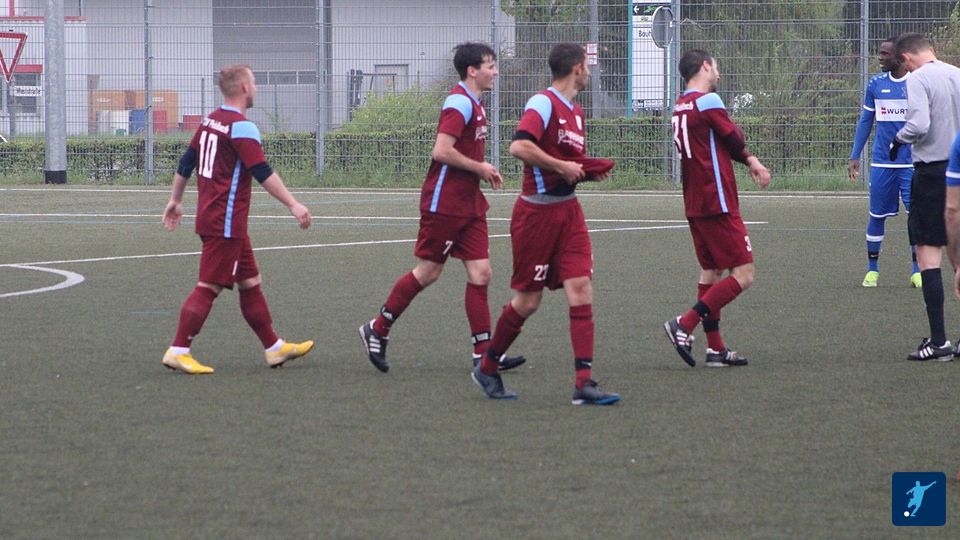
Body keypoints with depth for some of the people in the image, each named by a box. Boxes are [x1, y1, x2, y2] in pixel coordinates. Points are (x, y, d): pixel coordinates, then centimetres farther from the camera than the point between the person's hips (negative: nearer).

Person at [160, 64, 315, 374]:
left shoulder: (209, 122, 12)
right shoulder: (242, 127, -15)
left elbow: (186, 164, 18)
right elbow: (263, 173, -20)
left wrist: (176, 201, 28)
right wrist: (293, 205, -20)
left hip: (209, 216, 9)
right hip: (226, 222, -9)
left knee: (250, 283, 14)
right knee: (209, 287, -7)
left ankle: (274, 348, 20)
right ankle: (178, 351, -7)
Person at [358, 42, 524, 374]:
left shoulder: (474, 105, 15)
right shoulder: (460, 103, -15)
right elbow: (442, 151, -23)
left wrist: (483, 172, 8)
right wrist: (480, 168, -14)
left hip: (468, 204, 9)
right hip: (444, 205, -9)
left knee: (480, 272, 1)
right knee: (427, 272, -1)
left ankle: (484, 353, 1)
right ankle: (377, 330, 14)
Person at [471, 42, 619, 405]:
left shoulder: (575, 112, 15)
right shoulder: (543, 104, -13)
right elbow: (519, 146, -28)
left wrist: (589, 171, 7)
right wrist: (562, 167, -21)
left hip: (569, 211, 8)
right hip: (537, 211, -8)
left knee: (581, 290, -6)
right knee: (528, 300, 1)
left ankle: (584, 383, -10)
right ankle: (487, 368, 22)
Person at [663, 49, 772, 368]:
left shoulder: (680, 106, 13)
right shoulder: (708, 101, -14)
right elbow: (736, 139, -5)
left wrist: (750, 161, 3)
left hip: (694, 205, 9)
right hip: (718, 203, -9)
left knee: (711, 271, 16)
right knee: (743, 275, -6)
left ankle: (715, 348, 15)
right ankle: (685, 326, -14)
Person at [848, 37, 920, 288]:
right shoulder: (875, 84, 6)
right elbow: (865, 121, 14)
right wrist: (854, 157, 10)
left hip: (912, 162, -2)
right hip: (881, 162, 2)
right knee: (876, 216, 4)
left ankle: (917, 270, 3)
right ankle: (872, 269, 15)